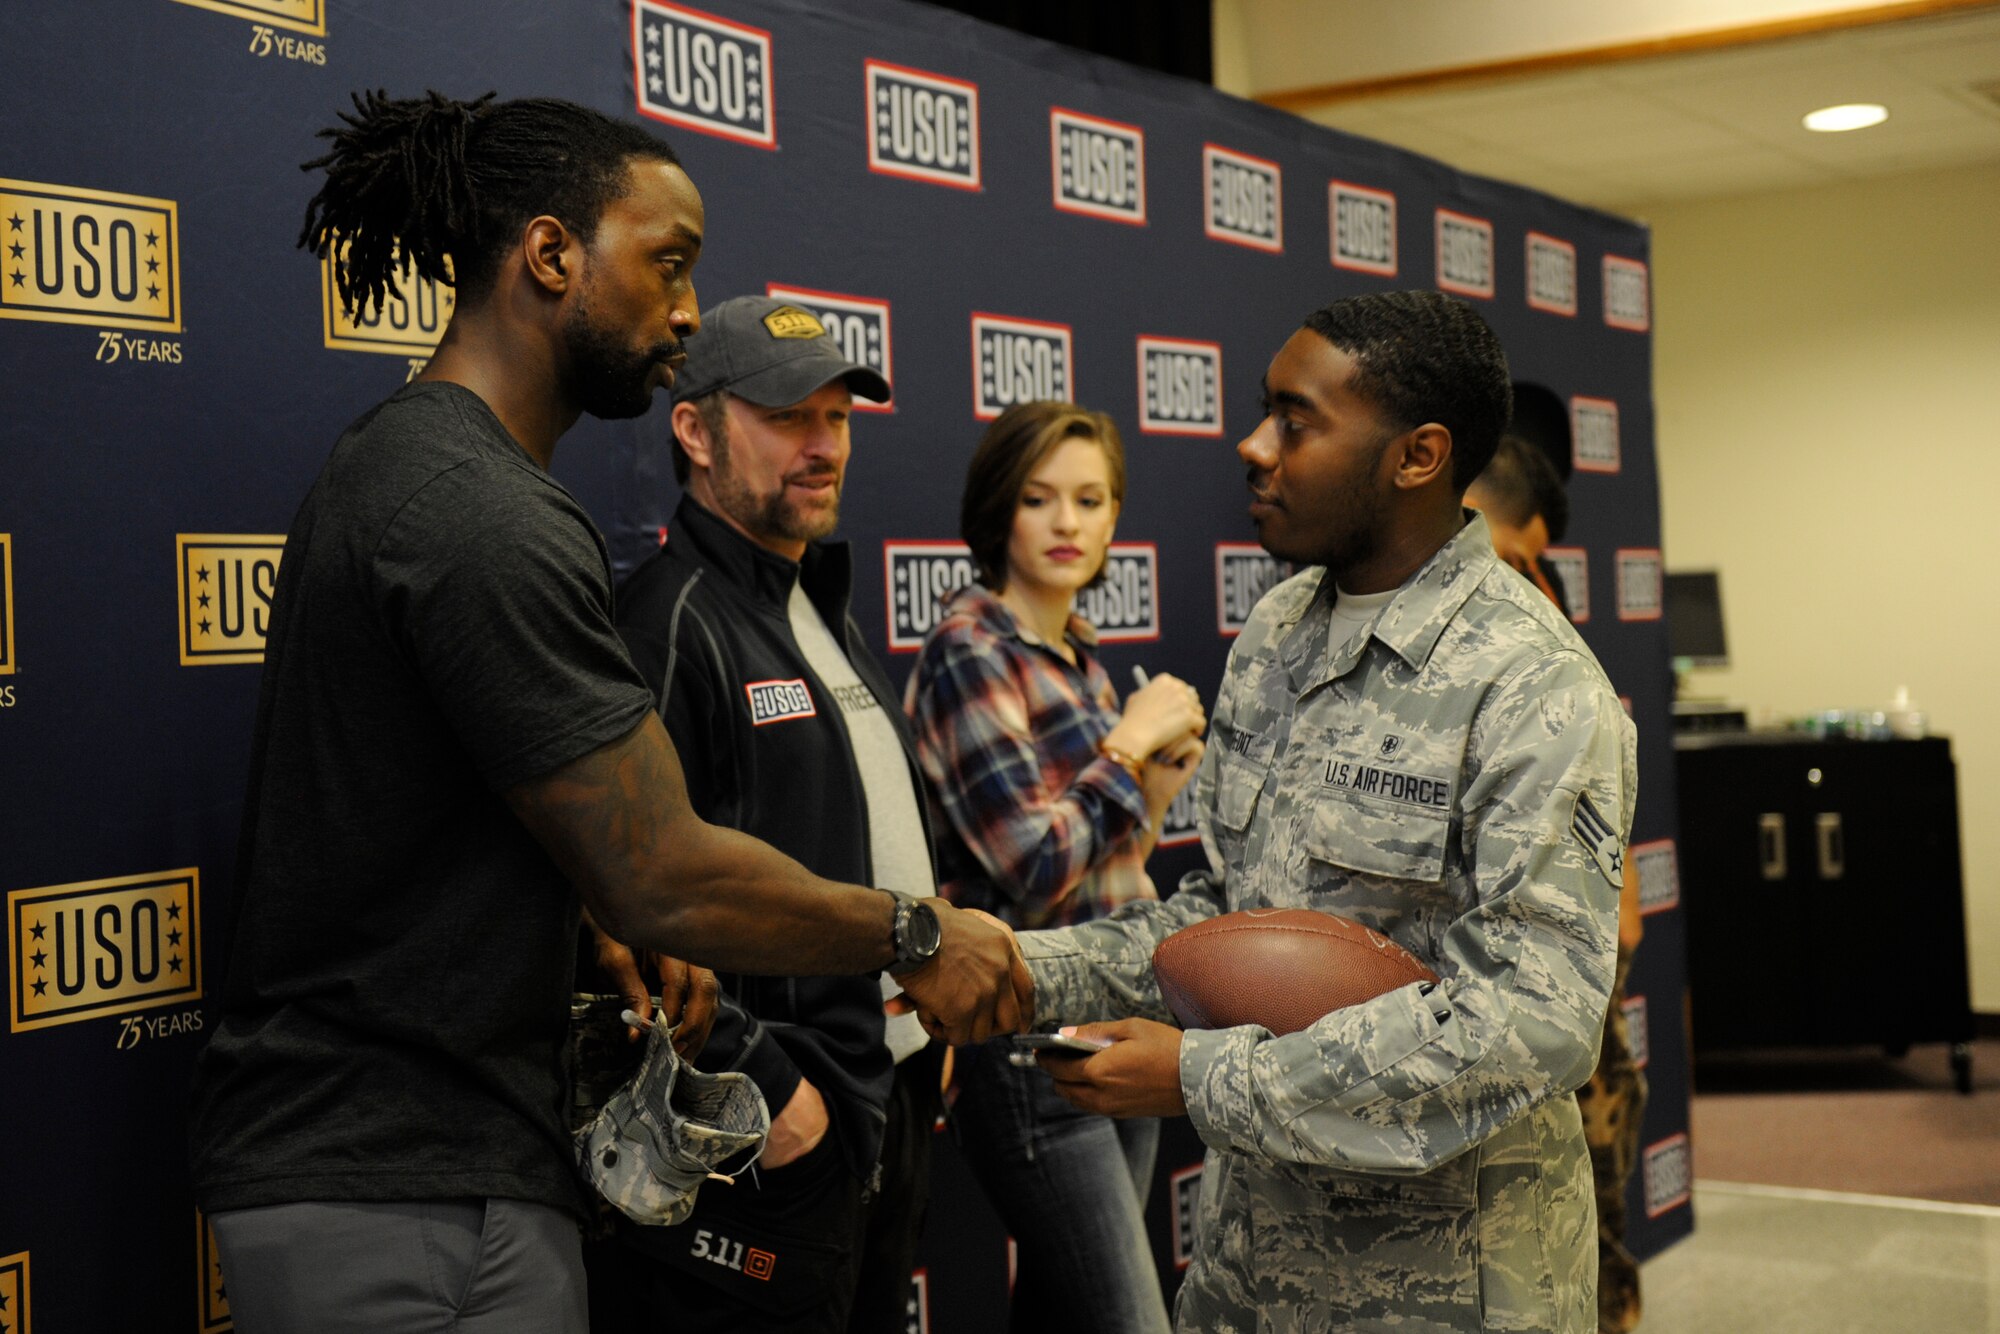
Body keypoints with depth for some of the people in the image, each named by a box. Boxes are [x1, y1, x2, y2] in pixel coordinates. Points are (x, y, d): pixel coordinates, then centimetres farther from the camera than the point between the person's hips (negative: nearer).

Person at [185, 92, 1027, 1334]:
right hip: (406, 1196, -10)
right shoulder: (485, 519, -22)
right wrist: (918, 938, -8)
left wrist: (623, 937, 12)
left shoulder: (400, 461, 13)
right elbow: (668, 878, -22)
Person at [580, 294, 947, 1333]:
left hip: (893, 1110, 9)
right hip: (775, 1142, -9)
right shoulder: (674, 621, -16)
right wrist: (757, 1086, -22)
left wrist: (930, 1031, 18)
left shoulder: (823, 614, 16)